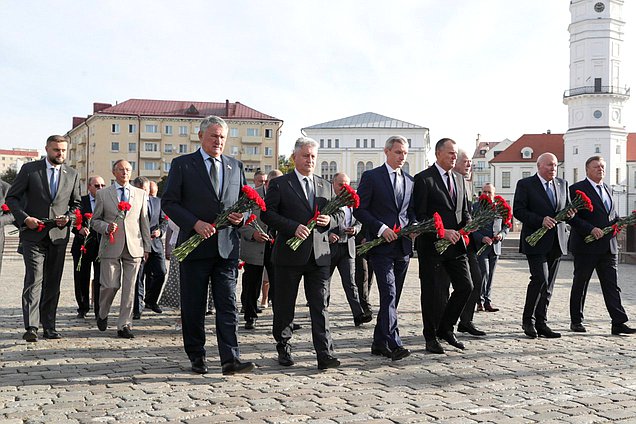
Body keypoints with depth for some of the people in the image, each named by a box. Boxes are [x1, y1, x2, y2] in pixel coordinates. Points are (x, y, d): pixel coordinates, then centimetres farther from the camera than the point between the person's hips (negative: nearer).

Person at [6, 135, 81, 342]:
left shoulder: (72, 175, 10)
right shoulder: (29, 169, 2)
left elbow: (76, 204, 18)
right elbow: (11, 197, 3)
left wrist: (68, 217, -3)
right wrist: (24, 218, -12)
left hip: (59, 235, 3)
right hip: (33, 234, -3)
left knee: (53, 283, 7)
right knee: (34, 280, -12)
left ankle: (49, 326, 14)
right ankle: (31, 327, -13)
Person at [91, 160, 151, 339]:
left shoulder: (141, 194, 12)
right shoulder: (102, 194, 7)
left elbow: (144, 222, 13)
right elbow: (94, 220, 10)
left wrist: (147, 247, 9)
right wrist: (106, 227, -12)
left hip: (134, 247, 2)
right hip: (111, 247, -1)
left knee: (129, 288, 0)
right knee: (110, 285, -4)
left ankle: (124, 325, 8)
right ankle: (102, 314, 25)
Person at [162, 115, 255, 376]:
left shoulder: (236, 166, 13)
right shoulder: (182, 164, 3)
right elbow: (168, 202, -2)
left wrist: (241, 216, -4)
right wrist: (195, 223, -15)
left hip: (227, 246, 2)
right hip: (195, 245, -2)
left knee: (228, 305, -3)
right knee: (193, 306, 6)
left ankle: (230, 360, -5)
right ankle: (196, 357, 19)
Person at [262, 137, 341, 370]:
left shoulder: (326, 186, 15)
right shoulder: (279, 184, 1)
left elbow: (337, 217, 19)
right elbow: (267, 214, -7)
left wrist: (329, 220, -5)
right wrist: (293, 227, -18)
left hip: (319, 254, 3)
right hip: (289, 254, -3)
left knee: (320, 305, -2)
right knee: (284, 305, 8)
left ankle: (325, 354, -3)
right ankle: (283, 349, 24)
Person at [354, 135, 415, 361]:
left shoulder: (410, 181, 16)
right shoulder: (371, 177, -1)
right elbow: (359, 209, -5)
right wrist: (381, 228, -15)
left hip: (403, 246, 6)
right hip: (381, 245, -6)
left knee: (392, 297, 9)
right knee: (389, 294, -16)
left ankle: (379, 343, 17)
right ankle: (394, 344, -19)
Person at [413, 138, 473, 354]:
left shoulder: (459, 180, 15)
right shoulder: (423, 179, -8)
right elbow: (419, 215, -12)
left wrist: (467, 226, -2)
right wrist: (441, 232, -19)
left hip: (456, 243, 6)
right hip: (431, 245, -6)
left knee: (465, 287, 3)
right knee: (431, 292, 3)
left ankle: (445, 328, 21)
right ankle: (431, 337, 16)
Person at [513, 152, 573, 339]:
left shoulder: (562, 184, 14)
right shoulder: (525, 184, -3)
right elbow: (518, 211, -9)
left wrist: (570, 213, -4)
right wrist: (541, 220, -21)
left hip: (556, 241, 6)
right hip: (536, 241, -6)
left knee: (549, 284, 7)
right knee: (540, 279, -15)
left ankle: (541, 323, 14)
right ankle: (528, 320, 0)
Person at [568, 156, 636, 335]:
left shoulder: (607, 190, 17)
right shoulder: (577, 189, -6)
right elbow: (572, 217, -13)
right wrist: (591, 229, -21)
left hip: (608, 246, 6)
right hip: (586, 246, -6)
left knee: (611, 285, 1)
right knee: (580, 284, 6)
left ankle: (619, 323, -1)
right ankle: (576, 321, 16)